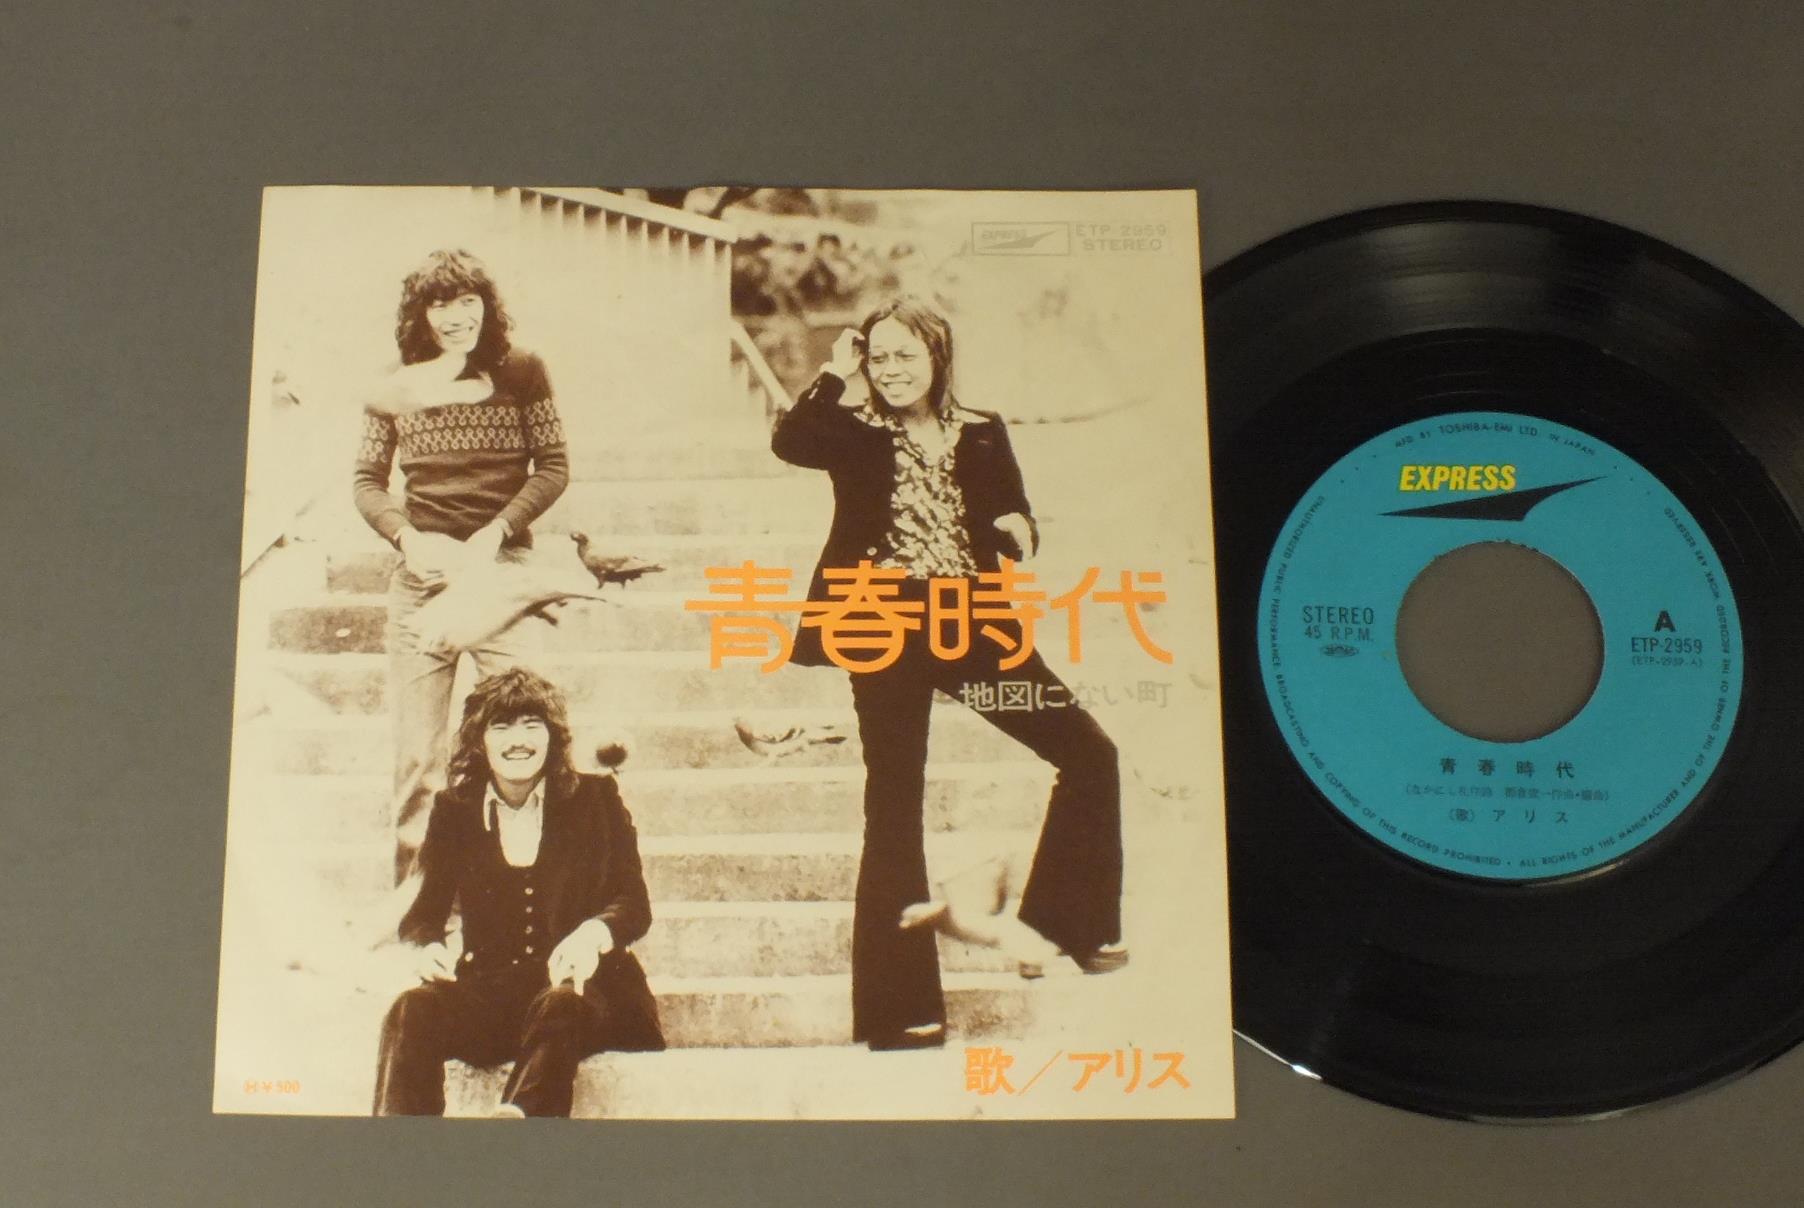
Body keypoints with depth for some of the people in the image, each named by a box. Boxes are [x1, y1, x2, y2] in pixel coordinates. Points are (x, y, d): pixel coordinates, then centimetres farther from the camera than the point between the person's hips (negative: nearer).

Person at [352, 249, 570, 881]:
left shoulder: (522, 373, 2)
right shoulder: (394, 392, 7)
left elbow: (553, 466, 1)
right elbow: (366, 481, 11)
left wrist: (493, 533, -11)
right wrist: (410, 538, -7)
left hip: (504, 572, -2)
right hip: (420, 580, 2)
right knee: (417, 753, 5)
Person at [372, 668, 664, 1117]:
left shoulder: (595, 799, 8)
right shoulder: (454, 810, 13)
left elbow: (635, 904, 3)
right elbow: (427, 908, 12)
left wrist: (594, 934, -22)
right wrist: (426, 947, -14)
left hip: (576, 983, -2)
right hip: (487, 990, 2)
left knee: (560, 1008, -38)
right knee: (413, 1009, -30)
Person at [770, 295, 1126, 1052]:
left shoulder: (982, 434, 9)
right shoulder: (855, 434, 1)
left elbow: (1016, 520, 9)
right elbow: (788, 442, -20)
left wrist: (1018, 529, -12)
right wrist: (836, 375, -14)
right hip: (888, 629, -3)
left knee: (1088, 754, -4)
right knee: (894, 806, 2)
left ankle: (1057, 924, 10)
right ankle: (904, 1010, 9)